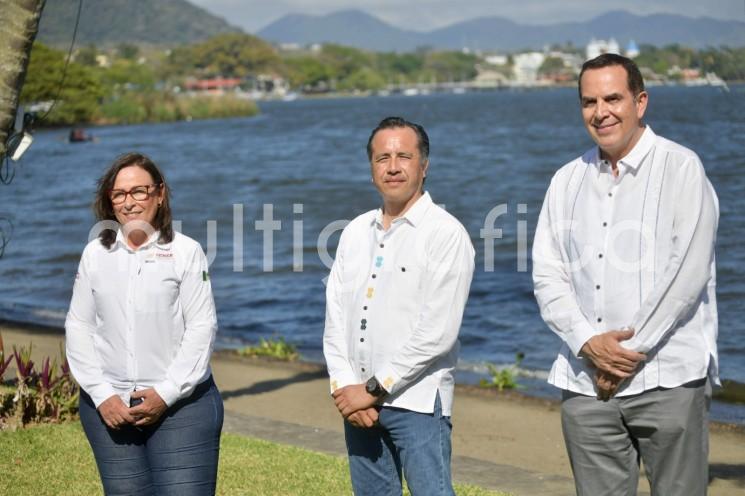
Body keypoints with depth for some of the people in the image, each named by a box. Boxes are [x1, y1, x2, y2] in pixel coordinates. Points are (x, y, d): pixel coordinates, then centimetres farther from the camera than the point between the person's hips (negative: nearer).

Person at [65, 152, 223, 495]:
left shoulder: (186, 251, -2)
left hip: (181, 403, -3)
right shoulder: (94, 254, 7)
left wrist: (167, 394, -11)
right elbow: (79, 328, 6)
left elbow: (201, 328, -5)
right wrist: (101, 395, -4)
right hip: (108, 407, 3)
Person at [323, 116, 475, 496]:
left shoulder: (445, 233, -6)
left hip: (417, 402, -6)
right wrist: (344, 387, -4)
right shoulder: (355, 232, 13)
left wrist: (375, 389, -11)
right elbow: (335, 317, 10)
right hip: (357, 403, 6)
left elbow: (437, 332, -13)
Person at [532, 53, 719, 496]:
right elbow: (548, 276, 9)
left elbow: (688, 273, -9)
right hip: (586, 384, 4)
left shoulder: (681, 168, -1)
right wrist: (588, 342, -8)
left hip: (668, 379, -4)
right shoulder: (568, 180, 14)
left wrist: (631, 354, -11)